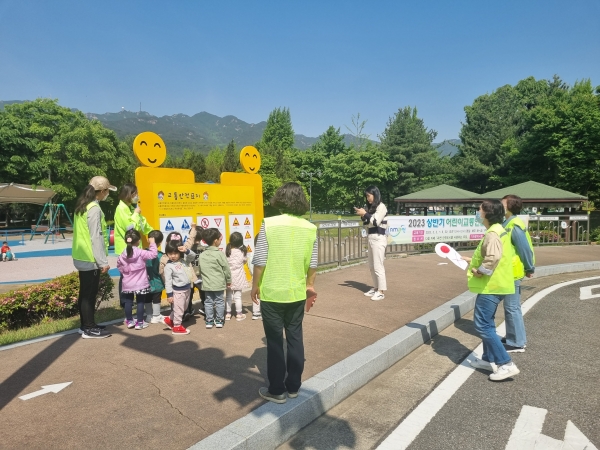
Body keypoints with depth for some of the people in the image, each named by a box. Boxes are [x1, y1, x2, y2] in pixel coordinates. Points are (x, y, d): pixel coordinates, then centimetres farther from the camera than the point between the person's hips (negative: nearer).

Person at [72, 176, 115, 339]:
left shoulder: (82, 205, 11)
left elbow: (84, 233, 14)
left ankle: (86, 325, 26)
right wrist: (103, 261, -17)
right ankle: (89, 329, 9)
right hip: (91, 258, -9)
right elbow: (96, 237, -20)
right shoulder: (94, 208, -17)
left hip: (82, 257, 9)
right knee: (90, 293, 0)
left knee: (85, 292, 15)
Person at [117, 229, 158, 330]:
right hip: (140, 284, -5)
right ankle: (139, 322, 9)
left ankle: (129, 321, 24)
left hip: (127, 284, 5)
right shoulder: (141, 253, -15)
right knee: (140, 302, 5)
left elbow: (119, 265, 14)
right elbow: (153, 254, -17)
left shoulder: (123, 254, 1)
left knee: (128, 302, 15)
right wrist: (152, 243, -8)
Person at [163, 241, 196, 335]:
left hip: (187, 288, 7)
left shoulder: (184, 260, 0)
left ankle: (170, 320, 38)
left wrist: (187, 251, -19)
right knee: (178, 309, 4)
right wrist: (169, 294, -15)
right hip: (178, 291, -7)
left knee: (184, 308, 21)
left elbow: (193, 256, 0)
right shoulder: (168, 266, -16)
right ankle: (177, 327, 21)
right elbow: (168, 281, -15)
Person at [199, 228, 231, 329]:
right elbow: (226, 268, -9)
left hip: (207, 284, 4)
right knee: (219, 301, 7)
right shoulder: (219, 254, -13)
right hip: (219, 283, -4)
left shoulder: (202, 255, 3)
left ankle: (209, 321, 15)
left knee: (208, 301, 11)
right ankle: (219, 320, 13)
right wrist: (228, 280, 3)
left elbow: (201, 270, 7)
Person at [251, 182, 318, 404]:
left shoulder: (269, 224, -13)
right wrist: (310, 285, 18)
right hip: (297, 293, 3)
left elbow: (260, 260, -13)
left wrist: (255, 285, 2)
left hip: (272, 293, -3)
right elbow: (313, 263, 1)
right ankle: (293, 386, 29)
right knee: (295, 338, 16)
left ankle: (277, 390, 21)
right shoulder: (310, 228, -3)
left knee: (275, 341, 9)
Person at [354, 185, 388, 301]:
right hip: (371, 238, 8)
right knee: (372, 266, 12)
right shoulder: (371, 207, 16)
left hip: (378, 239, -8)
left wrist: (364, 214, -9)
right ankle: (375, 288, 23)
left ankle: (381, 292, -1)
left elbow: (375, 222, -15)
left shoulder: (381, 207, -8)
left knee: (378, 266, -7)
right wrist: (362, 214, 4)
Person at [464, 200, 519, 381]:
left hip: (491, 286, -11)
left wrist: (480, 271, -23)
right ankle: (489, 359, 30)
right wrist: (472, 260, 19)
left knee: (482, 326, -5)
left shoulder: (492, 234, -21)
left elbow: (493, 257, -37)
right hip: (494, 284, 11)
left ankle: (506, 364, -1)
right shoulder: (497, 231, 13)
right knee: (487, 324, 19)